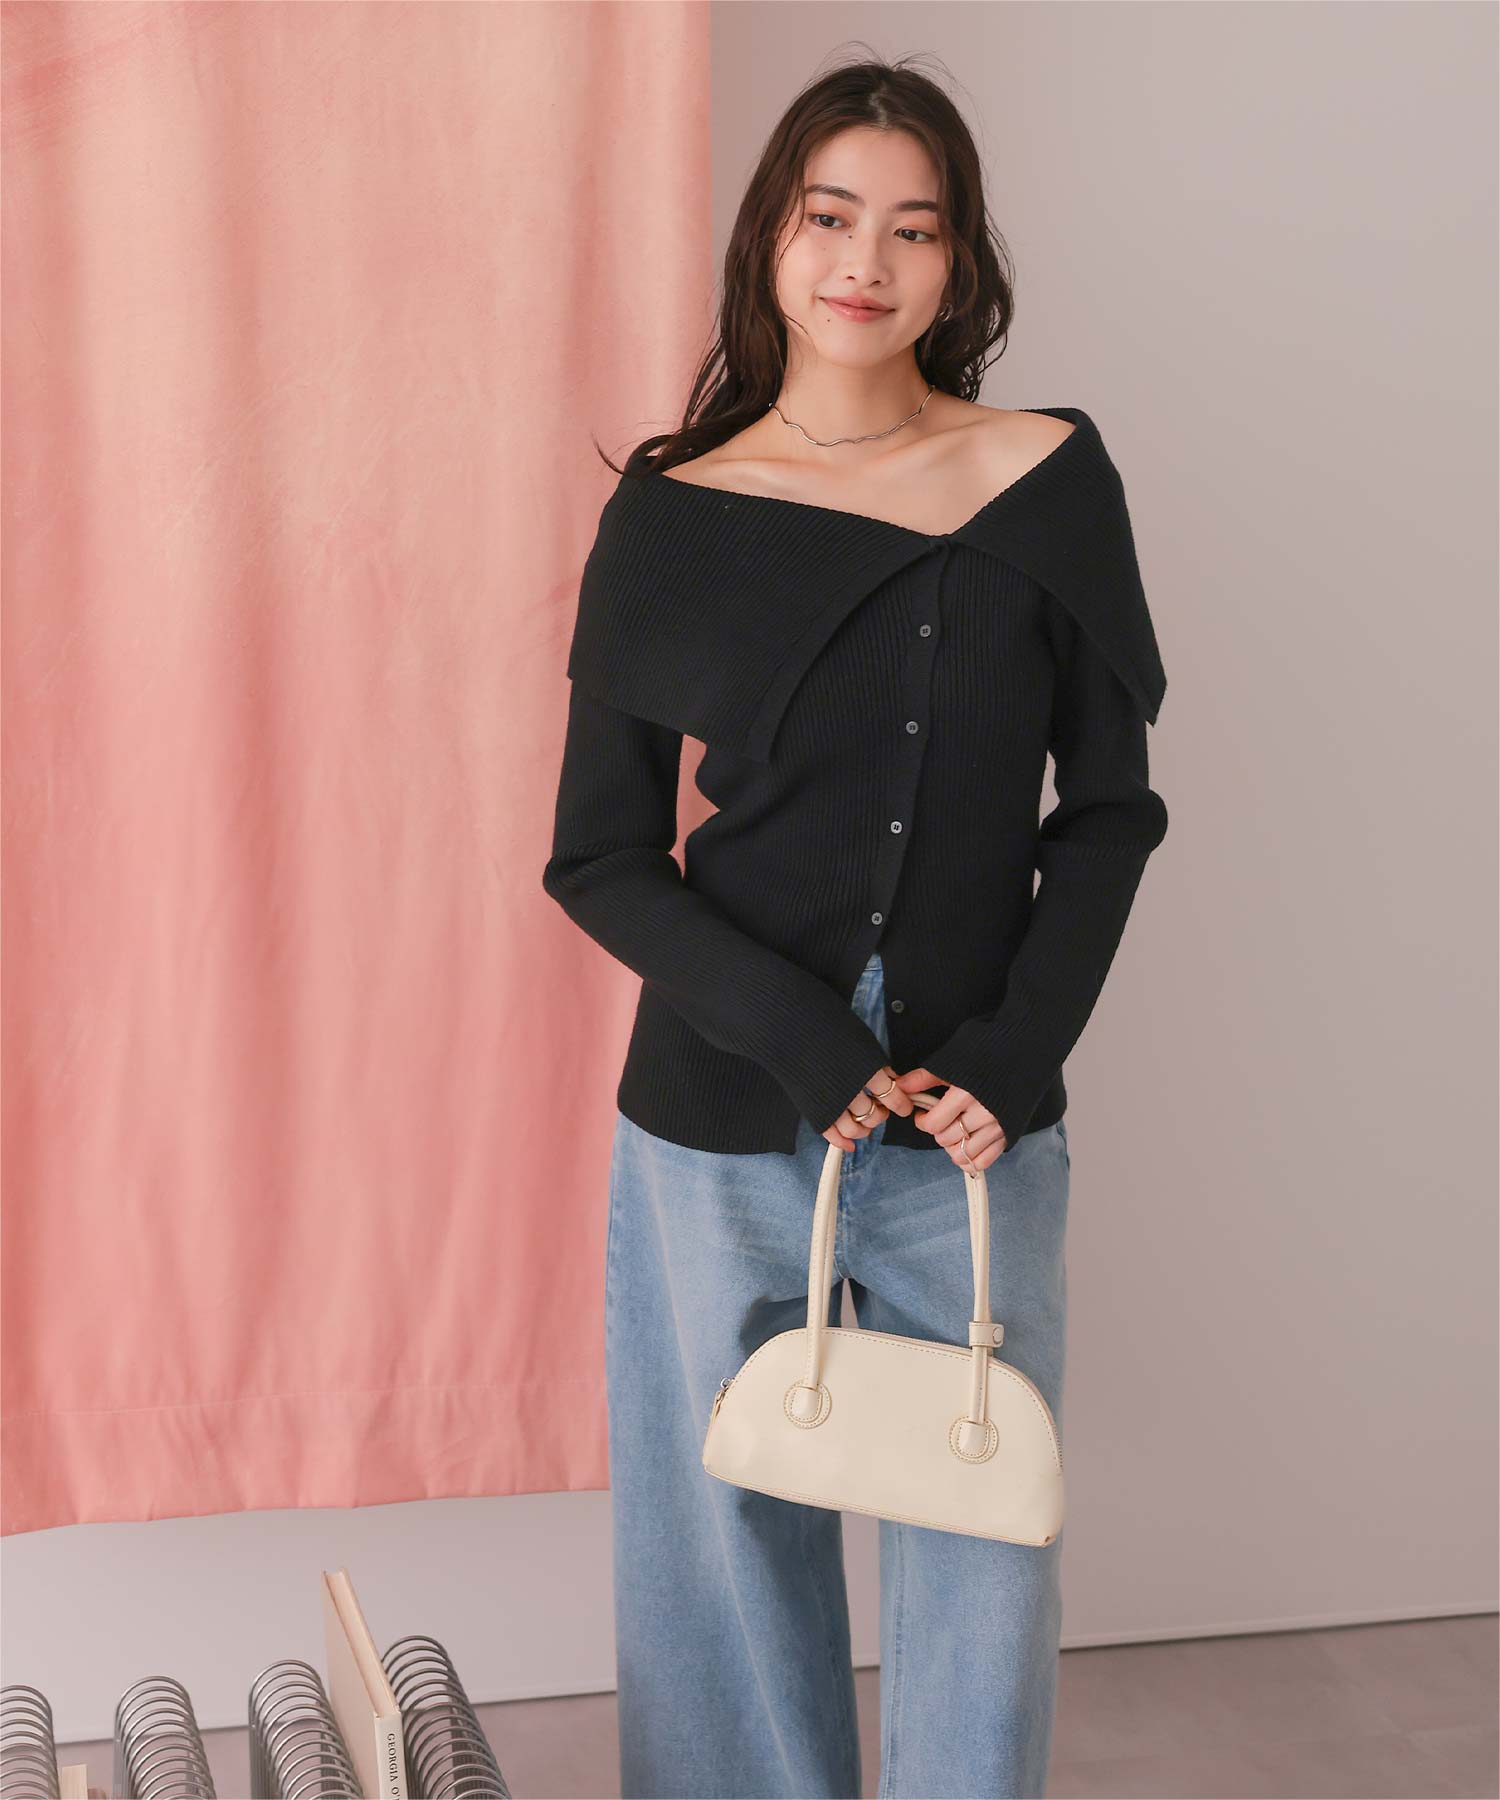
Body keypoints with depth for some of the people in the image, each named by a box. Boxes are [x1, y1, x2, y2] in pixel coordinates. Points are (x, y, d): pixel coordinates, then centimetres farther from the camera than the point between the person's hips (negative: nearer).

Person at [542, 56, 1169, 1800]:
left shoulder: (1052, 481, -1)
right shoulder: (669, 517, -2)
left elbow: (1108, 806, 4)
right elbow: (599, 859, -1)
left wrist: (1016, 1051, -9)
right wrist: (795, 1034, -15)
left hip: (979, 1132, 1)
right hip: (721, 1131, 0)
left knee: (983, 1560, 10)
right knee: (738, 1544, 12)